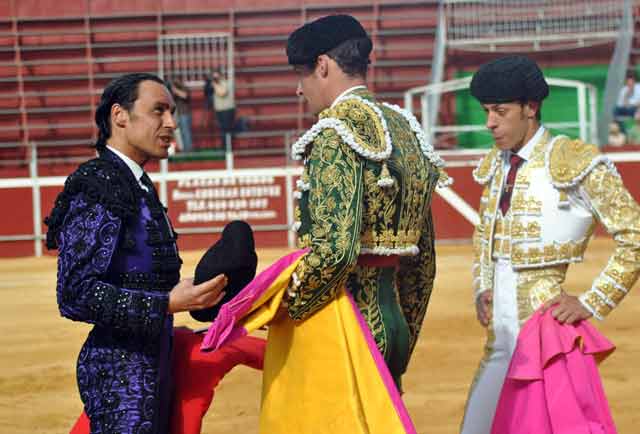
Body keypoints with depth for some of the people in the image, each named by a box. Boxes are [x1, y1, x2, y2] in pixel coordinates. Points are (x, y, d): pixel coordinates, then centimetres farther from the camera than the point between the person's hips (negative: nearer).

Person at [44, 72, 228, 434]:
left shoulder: (140, 187, 15)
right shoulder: (96, 187, -16)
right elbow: (75, 296, -22)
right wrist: (167, 304, -25)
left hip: (151, 360, 10)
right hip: (119, 370, -10)